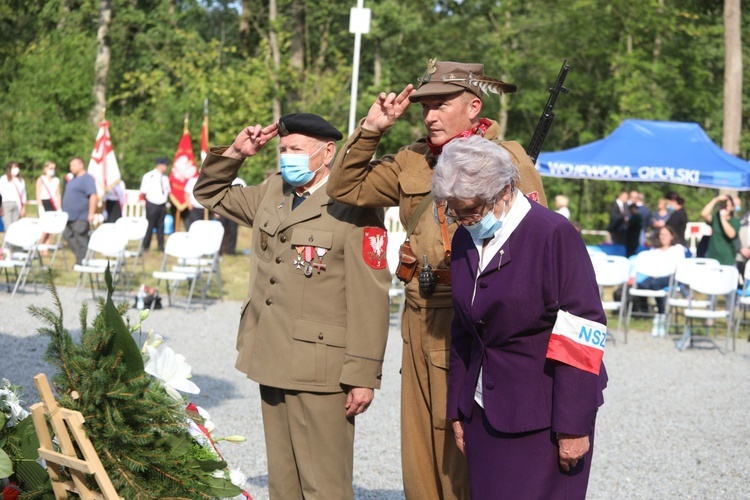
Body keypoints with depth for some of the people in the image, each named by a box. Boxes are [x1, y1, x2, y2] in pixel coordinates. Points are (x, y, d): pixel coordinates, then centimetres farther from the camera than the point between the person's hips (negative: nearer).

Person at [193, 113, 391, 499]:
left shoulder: (354, 209, -11)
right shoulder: (272, 193, 12)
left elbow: (369, 298, -14)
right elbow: (210, 193, 27)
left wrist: (363, 375, -17)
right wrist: (235, 153, 8)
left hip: (320, 370, -7)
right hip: (272, 364, 7)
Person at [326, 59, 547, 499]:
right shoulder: (413, 161, 13)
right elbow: (346, 187, 15)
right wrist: (371, 130, 4)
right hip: (421, 320, 6)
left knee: (464, 454, -7)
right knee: (420, 446, 10)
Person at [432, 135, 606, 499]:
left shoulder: (554, 235, -13)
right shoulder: (465, 239, 8)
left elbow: (582, 338, -15)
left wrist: (572, 426, -16)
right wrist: (458, 411, 16)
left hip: (542, 416, -6)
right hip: (484, 411, 6)